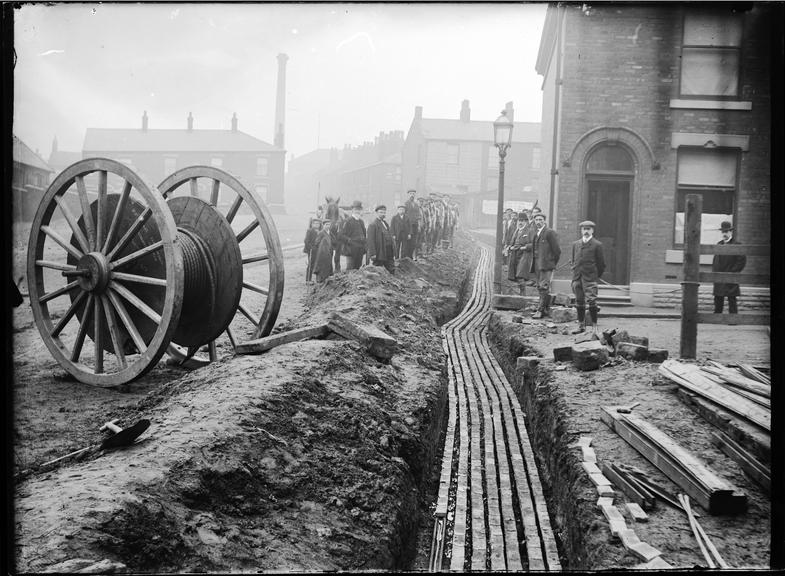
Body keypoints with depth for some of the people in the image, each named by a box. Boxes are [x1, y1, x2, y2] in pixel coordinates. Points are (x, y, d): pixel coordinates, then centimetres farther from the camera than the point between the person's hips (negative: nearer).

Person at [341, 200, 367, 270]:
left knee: (358, 268, 8)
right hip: (351, 250, -7)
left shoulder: (361, 221, 17)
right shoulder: (348, 221, -5)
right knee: (350, 270, -6)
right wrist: (350, 240, -21)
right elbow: (342, 236, -10)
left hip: (360, 251, 7)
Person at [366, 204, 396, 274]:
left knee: (392, 271, 5)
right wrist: (372, 255, -20)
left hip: (388, 255, 8)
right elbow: (370, 241, -14)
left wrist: (393, 254, 15)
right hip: (378, 255, -8)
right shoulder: (372, 225, -9)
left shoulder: (386, 224, 18)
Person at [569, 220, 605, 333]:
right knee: (579, 302, 8)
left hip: (590, 278, -5)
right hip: (577, 277, 5)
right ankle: (581, 325, 16)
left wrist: (596, 276, 5)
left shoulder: (597, 245, -1)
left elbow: (601, 264, 2)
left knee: (591, 301, -10)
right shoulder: (575, 244, 12)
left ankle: (594, 326, -4)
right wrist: (576, 273, 14)